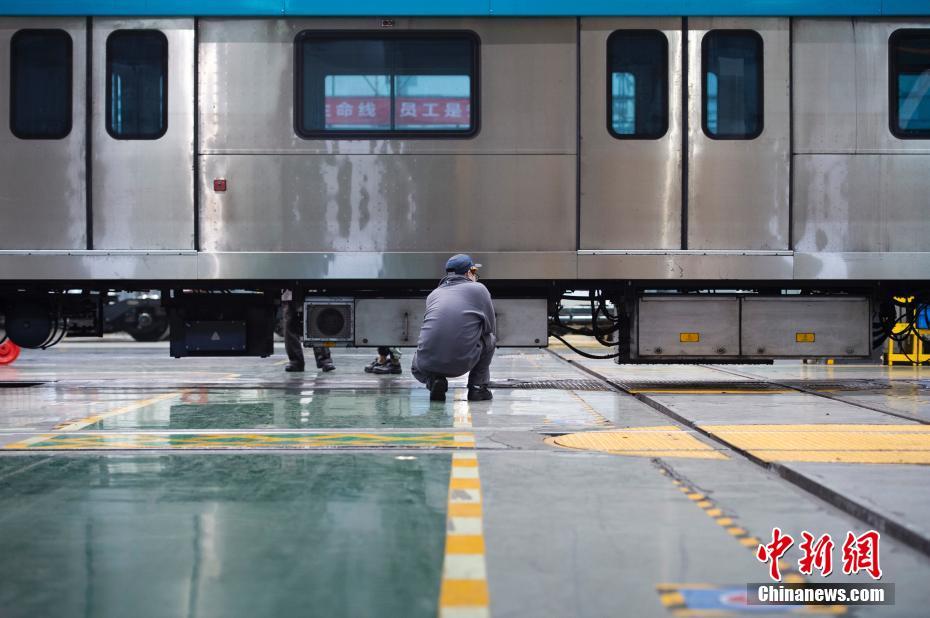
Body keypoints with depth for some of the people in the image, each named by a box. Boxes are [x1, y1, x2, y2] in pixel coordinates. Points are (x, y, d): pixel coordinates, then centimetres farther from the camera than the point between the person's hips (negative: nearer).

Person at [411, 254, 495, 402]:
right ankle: (477, 387, 18)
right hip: (462, 363, -3)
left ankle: (433, 379, 6)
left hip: (427, 365, 3)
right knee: (490, 338, 25)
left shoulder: (433, 294, 18)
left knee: (417, 368, 39)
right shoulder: (479, 289, 8)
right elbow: (491, 327, 14)